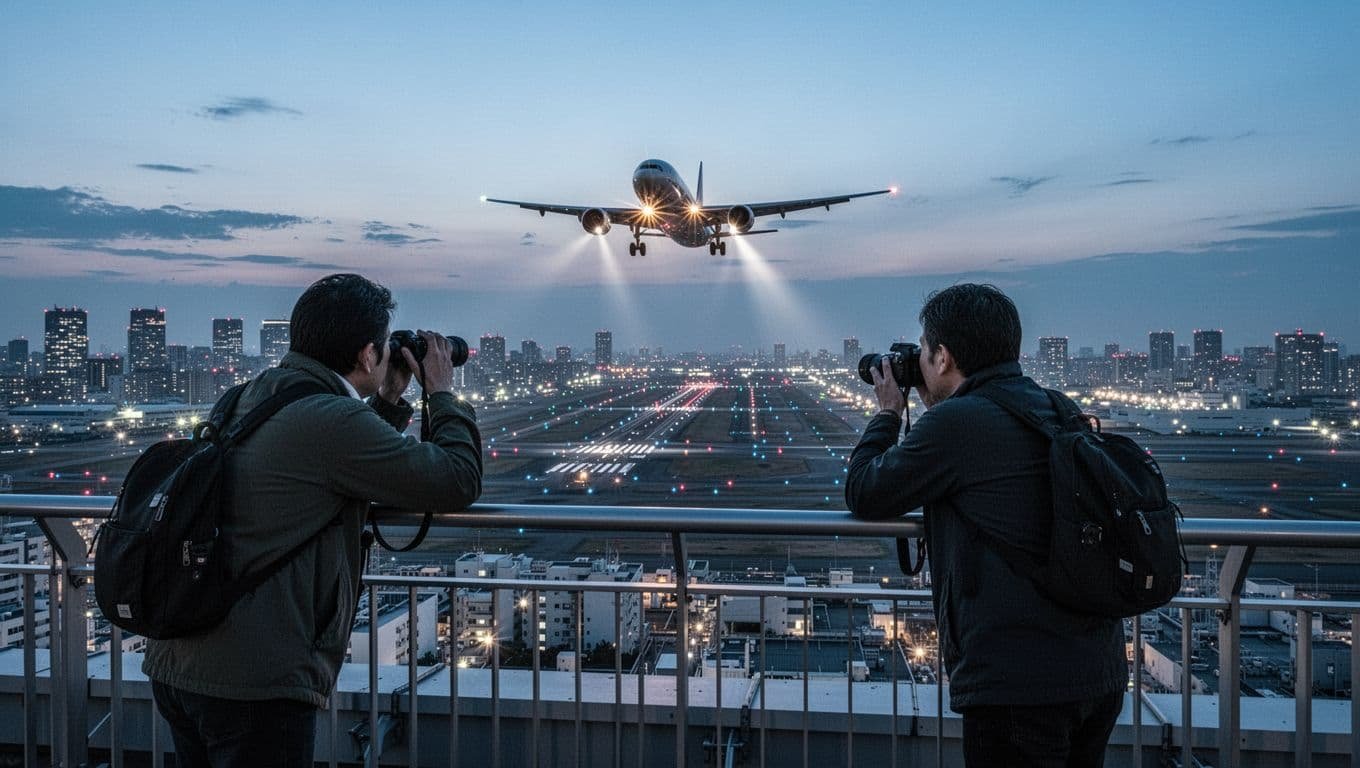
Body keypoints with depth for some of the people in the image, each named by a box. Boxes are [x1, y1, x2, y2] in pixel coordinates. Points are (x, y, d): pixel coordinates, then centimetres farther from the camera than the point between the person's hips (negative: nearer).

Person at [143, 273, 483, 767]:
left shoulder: (249, 401, 10)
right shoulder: (333, 419, -18)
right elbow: (459, 481, -12)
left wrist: (389, 400, 21)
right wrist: (442, 394, 3)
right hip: (252, 681, -9)